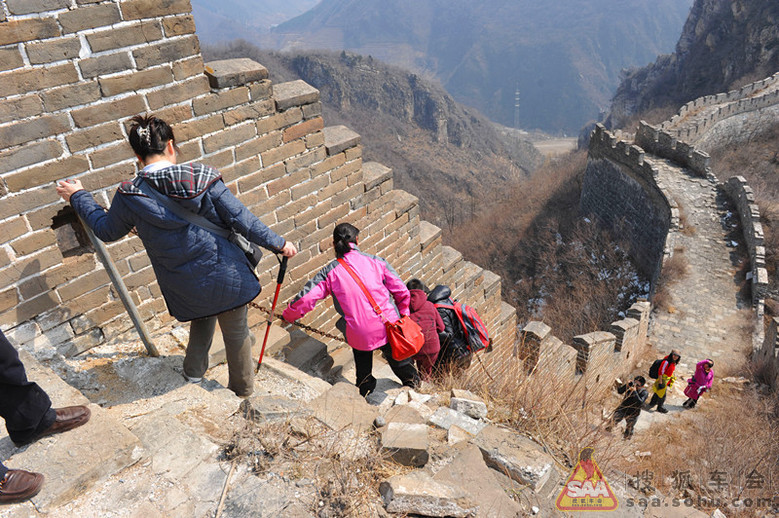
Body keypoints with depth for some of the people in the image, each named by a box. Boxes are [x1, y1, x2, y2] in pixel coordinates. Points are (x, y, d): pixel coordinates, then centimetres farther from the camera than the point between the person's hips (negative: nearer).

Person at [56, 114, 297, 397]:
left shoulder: (129, 197, -8)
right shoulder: (202, 177, -14)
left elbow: (106, 230, 12)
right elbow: (241, 220, -13)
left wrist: (78, 197, 26)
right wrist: (278, 243, -4)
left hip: (185, 287, 2)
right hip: (225, 277, -2)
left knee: (203, 317, 35)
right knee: (236, 333, 18)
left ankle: (194, 369, 35)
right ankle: (243, 391, 36)